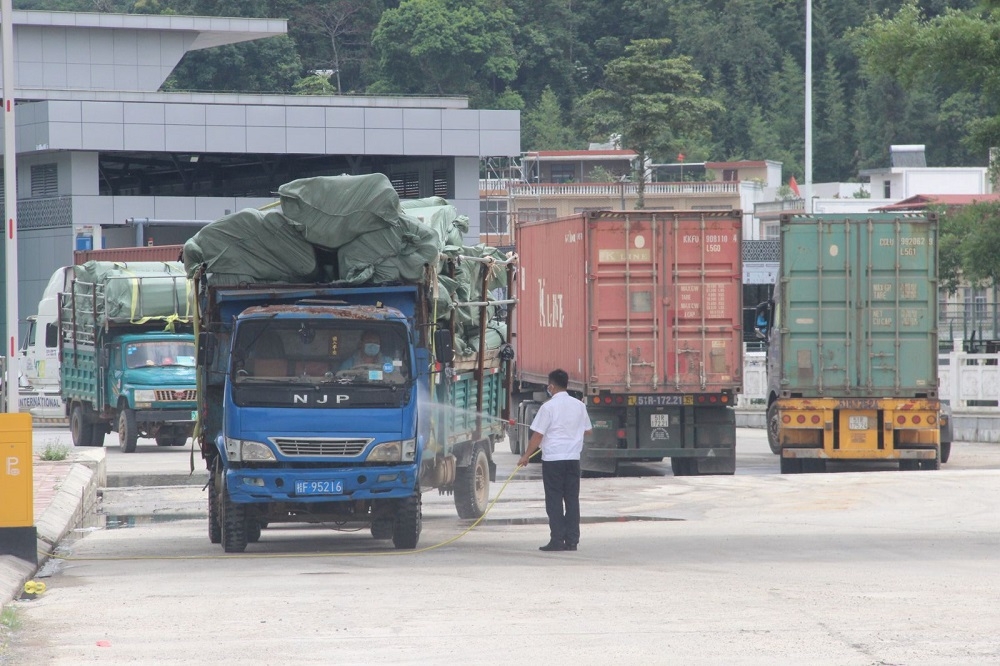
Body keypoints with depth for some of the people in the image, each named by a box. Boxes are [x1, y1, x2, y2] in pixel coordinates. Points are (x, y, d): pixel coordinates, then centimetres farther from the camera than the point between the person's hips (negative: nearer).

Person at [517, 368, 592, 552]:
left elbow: (538, 435, -11)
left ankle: (557, 540, -3)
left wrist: (526, 456, 0)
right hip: (573, 458, 5)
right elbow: (587, 431, 17)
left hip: (553, 459, -5)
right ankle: (572, 540, 6)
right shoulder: (579, 406, 6)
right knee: (572, 499, 7)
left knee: (554, 501, 0)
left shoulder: (548, 406, -11)